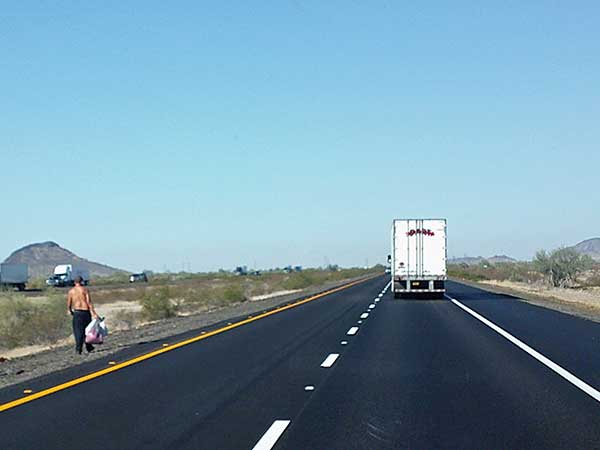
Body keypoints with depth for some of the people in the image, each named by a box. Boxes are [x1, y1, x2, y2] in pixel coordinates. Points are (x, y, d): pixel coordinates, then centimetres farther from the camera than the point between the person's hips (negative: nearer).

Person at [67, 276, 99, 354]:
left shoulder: (71, 291, 5)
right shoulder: (85, 290, -1)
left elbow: (68, 303, 6)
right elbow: (89, 302, -9)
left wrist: (69, 310, 27)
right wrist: (93, 313, -11)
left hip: (77, 312, 1)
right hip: (86, 312, 0)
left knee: (78, 331, 2)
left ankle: (78, 349, -8)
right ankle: (89, 347, 24)